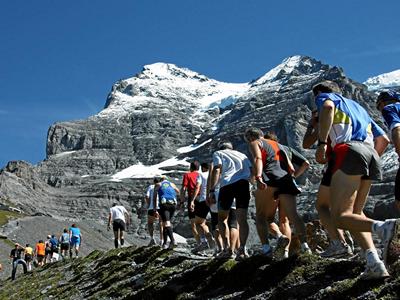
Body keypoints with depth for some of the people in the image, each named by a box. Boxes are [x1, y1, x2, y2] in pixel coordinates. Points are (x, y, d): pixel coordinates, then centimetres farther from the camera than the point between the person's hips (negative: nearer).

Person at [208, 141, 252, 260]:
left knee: (222, 218, 13)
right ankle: (242, 249, -13)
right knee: (242, 219, 3)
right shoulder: (242, 155, 31)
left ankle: (227, 247, 3)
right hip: (244, 184, 3)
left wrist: (212, 190, -3)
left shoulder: (218, 153, 19)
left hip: (227, 184, -3)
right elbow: (252, 171, 18)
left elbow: (216, 170, 1)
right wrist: (251, 187, 24)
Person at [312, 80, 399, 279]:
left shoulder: (325, 96, 18)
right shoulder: (358, 106, 38)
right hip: (372, 153, 7)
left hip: (349, 149, -7)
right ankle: (375, 264, -5)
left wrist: (321, 143, -14)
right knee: (355, 213, 14)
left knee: (340, 217, -9)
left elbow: (327, 107, -9)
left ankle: (383, 227, -37)